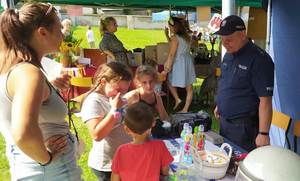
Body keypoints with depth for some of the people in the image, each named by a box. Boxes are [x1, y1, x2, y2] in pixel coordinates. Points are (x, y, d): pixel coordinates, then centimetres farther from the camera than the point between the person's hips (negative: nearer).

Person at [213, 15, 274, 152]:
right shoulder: (228, 55, 6)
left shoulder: (259, 59, -19)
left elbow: (265, 100, -21)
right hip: (224, 121, 8)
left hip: (244, 126, -8)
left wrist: (263, 134, -22)